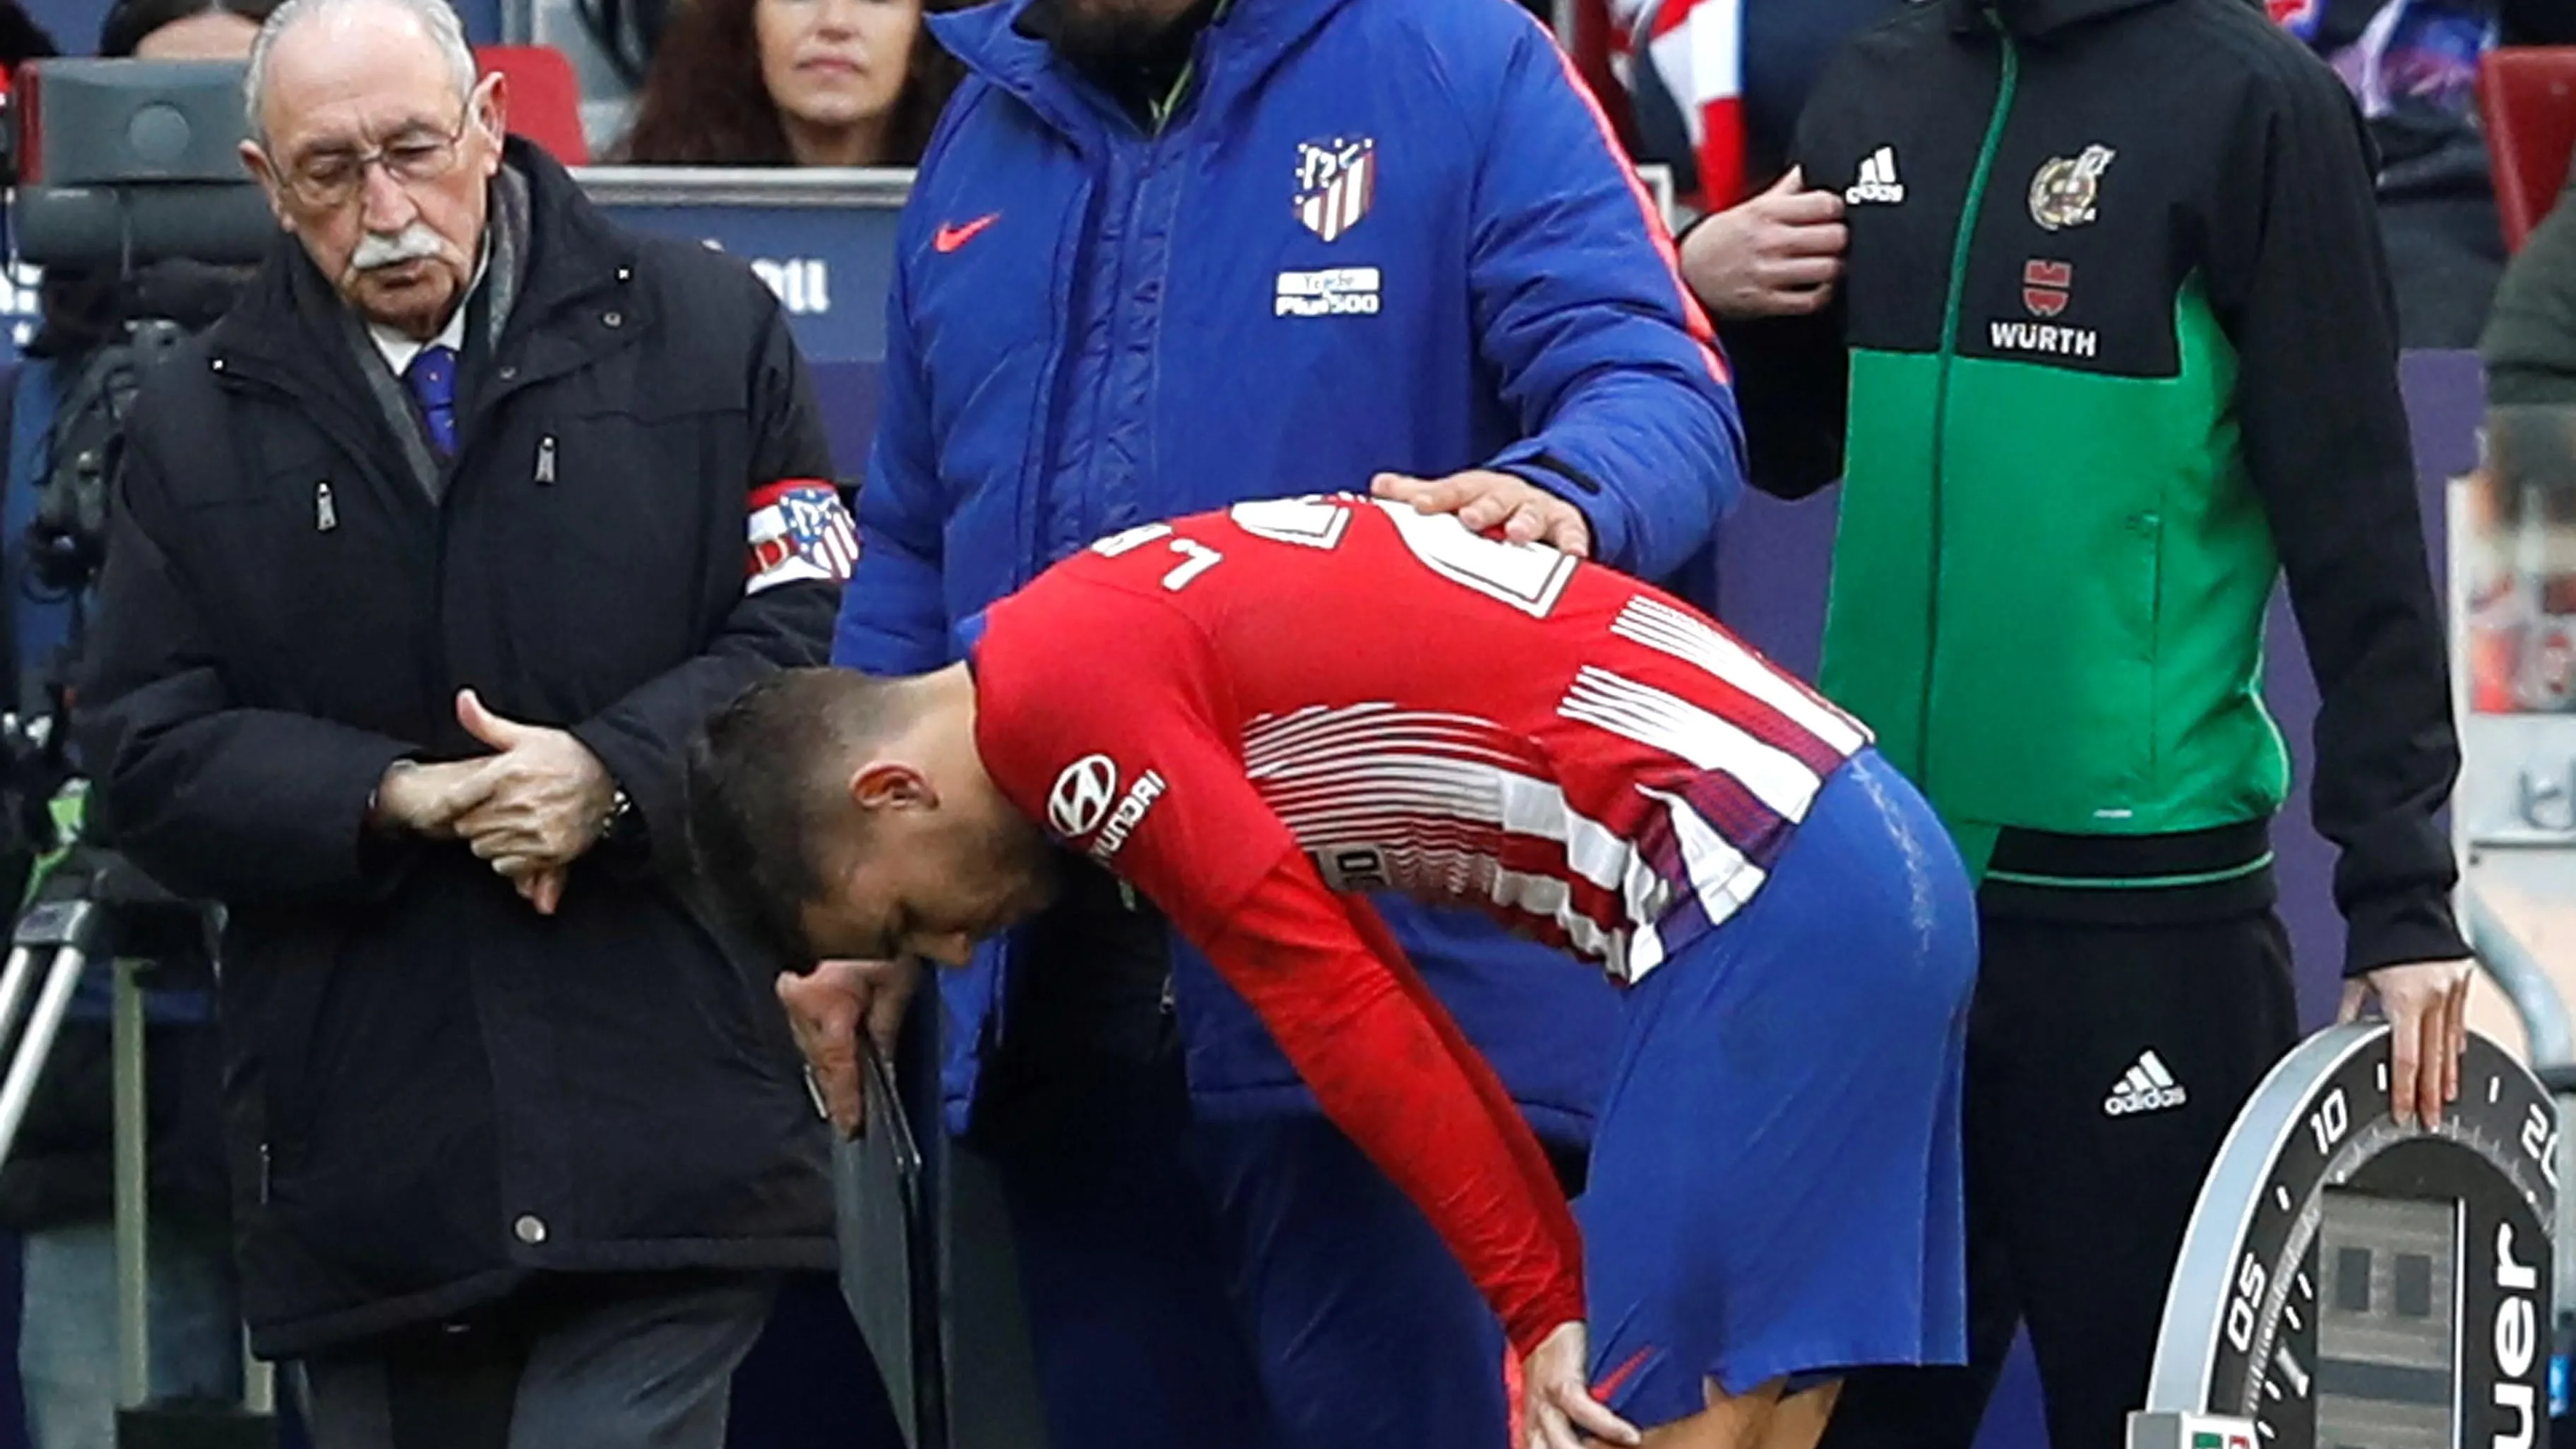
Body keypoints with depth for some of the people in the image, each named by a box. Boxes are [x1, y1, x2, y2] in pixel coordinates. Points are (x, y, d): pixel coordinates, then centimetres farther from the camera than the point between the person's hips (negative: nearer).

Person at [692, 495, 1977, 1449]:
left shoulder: (1045, 690, -8)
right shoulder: (1129, 622, 22)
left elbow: (1337, 1010, -10)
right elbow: (1375, 1004, 23)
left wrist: (1542, 1308, -3)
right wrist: (1563, 1297, 20)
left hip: (1760, 901, -10)